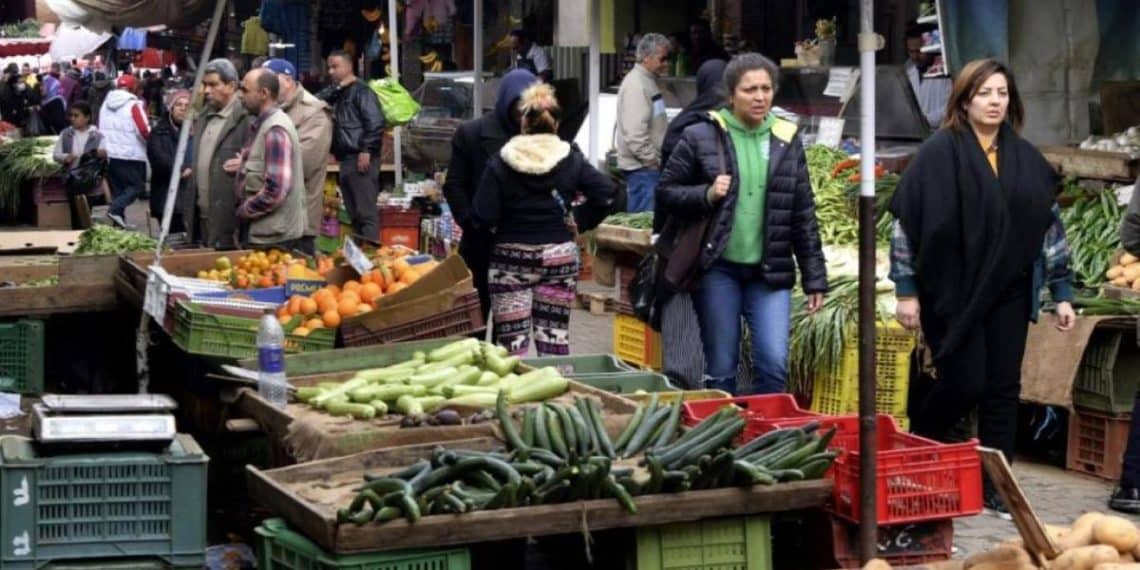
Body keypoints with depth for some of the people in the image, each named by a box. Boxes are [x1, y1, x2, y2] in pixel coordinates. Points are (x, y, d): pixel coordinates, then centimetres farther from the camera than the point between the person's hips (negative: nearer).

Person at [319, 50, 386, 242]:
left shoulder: (361, 91, -6)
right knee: (354, 214, 12)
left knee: (367, 212, -11)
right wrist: (335, 88, 0)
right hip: (346, 160, 9)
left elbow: (375, 122, -16)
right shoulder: (337, 94, 20)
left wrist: (366, 151, -20)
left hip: (361, 160, -9)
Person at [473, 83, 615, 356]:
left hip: (511, 257, -2)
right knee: (555, 335, 10)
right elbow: (606, 193, -7)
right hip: (560, 254, 2)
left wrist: (502, 227, 9)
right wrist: (581, 221, 5)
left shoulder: (501, 162, -7)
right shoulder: (571, 160, 0)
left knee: (512, 339, 2)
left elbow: (484, 217, -12)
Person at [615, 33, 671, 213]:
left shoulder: (649, 81, 17)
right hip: (642, 166, -10)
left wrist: (657, 159, 19)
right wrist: (652, 160, -17)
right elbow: (634, 133, -23)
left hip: (651, 164, 10)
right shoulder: (636, 85, -16)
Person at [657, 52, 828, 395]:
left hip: (770, 272, 2)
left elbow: (804, 215, 9)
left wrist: (814, 277, 6)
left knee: (774, 366, -7)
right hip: (718, 268, -2)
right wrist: (706, 195, -15)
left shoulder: (787, 140, 7)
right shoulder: (700, 137, -1)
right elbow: (666, 193, 4)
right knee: (721, 371, 5)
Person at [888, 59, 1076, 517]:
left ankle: (995, 488, 12)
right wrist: (906, 291, -10)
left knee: (1003, 389, 3)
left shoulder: (1024, 158, 8)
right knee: (964, 384, -6)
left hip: (1008, 293, 4)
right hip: (953, 293, -4)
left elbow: (1049, 225, 11)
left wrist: (1062, 293, 7)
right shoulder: (940, 153, -6)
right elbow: (908, 222, -7)